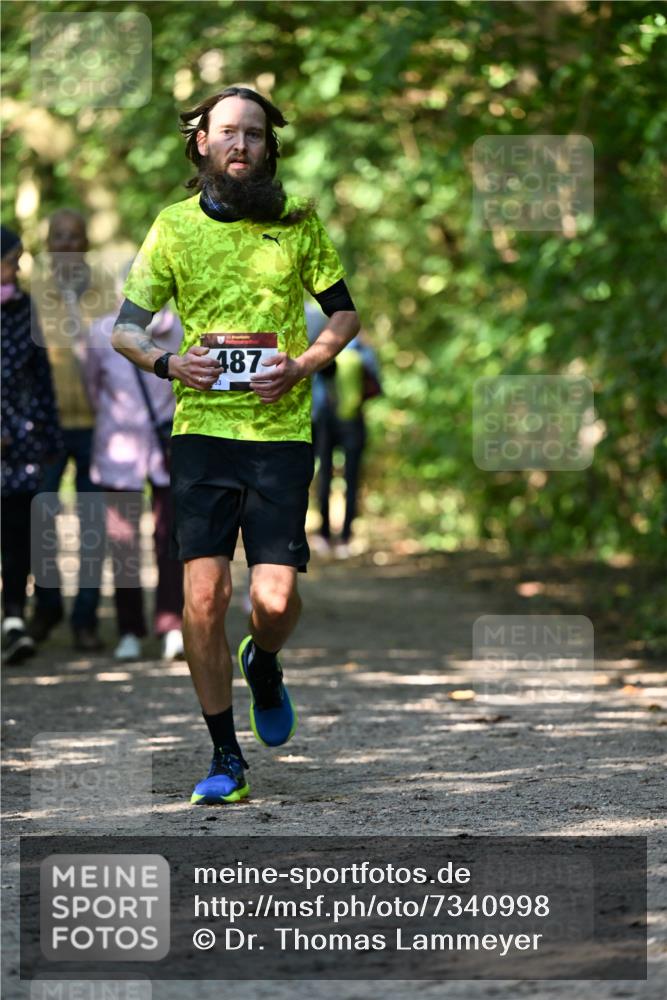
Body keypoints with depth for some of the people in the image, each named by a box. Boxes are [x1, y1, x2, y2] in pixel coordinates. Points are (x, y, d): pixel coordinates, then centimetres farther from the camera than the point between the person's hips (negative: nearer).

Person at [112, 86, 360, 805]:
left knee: (274, 597, -10)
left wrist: (301, 367, -2)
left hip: (281, 430, 0)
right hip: (201, 429, 0)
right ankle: (225, 759, 6)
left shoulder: (297, 224, 7)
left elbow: (344, 314, 15)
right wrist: (169, 363, -8)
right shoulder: (174, 226, 7)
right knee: (203, 596, -7)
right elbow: (125, 327, 12)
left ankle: (264, 666, 28)